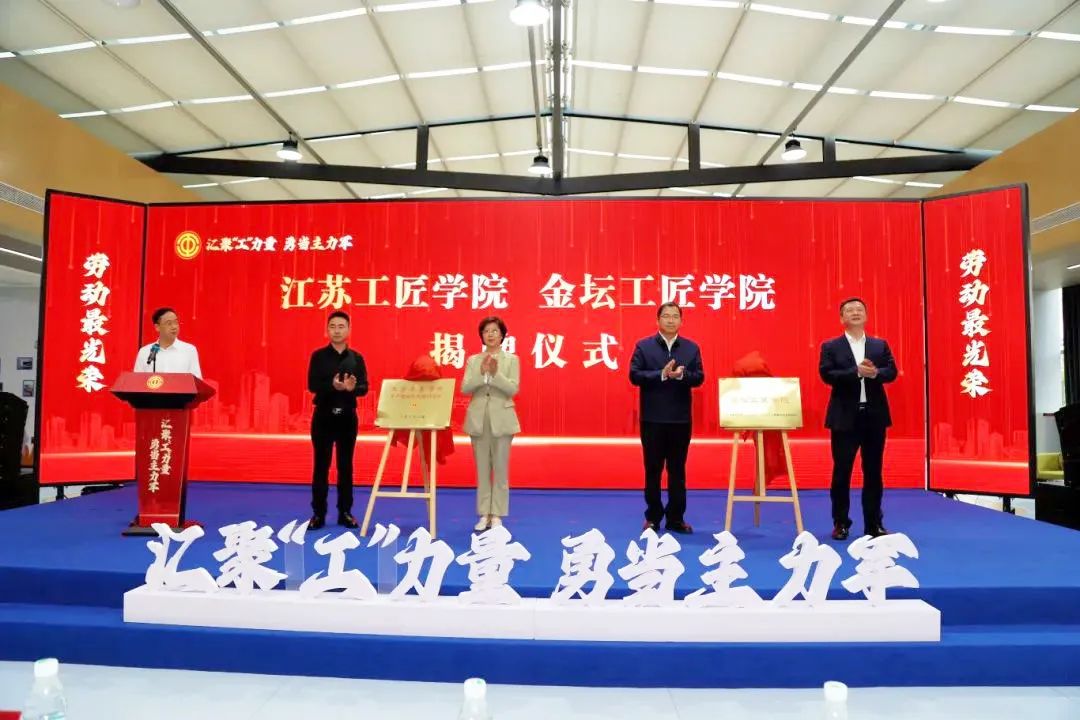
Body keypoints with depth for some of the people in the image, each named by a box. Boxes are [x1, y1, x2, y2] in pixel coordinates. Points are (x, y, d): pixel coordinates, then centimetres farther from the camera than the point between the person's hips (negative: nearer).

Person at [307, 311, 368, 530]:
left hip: (347, 417, 2)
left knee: (346, 465, 7)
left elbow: (364, 387, -1)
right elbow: (312, 385, -9)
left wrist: (352, 388, -23)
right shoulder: (319, 356, -1)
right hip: (323, 416, -2)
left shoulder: (356, 358, 5)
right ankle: (318, 514, 11)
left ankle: (345, 513, 16)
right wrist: (333, 386, -27)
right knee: (321, 466, 3)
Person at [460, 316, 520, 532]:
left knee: (500, 470, 3)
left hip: (501, 419, -2)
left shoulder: (511, 360, 1)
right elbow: (465, 388, -4)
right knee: (482, 470, 8)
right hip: (478, 419, 2)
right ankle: (484, 515, 16)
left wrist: (495, 373, -21)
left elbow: (513, 389, -10)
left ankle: (497, 515, 11)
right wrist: (482, 372, -17)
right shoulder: (473, 360, 7)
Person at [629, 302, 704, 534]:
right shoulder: (643, 346, 1)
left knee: (678, 471, 8)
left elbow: (699, 377, 0)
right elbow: (634, 376, -8)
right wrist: (661, 374, -19)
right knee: (653, 470, 6)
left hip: (681, 419, 2)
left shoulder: (692, 348, 7)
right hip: (652, 419, -1)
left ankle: (676, 518, 16)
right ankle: (653, 517, 17)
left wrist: (681, 375, -20)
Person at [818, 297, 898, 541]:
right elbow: (827, 374, -11)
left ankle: (874, 524, 18)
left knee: (873, 472, 8)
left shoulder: (880, 345, 11)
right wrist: (857, 372, -21)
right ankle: (840, 523, 12)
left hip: (874, 415, 3)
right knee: (841, 471, 2)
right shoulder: (830, 346, 2)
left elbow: (891, 372, -1)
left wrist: (875, 373, -22)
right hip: (845, 417, -2)